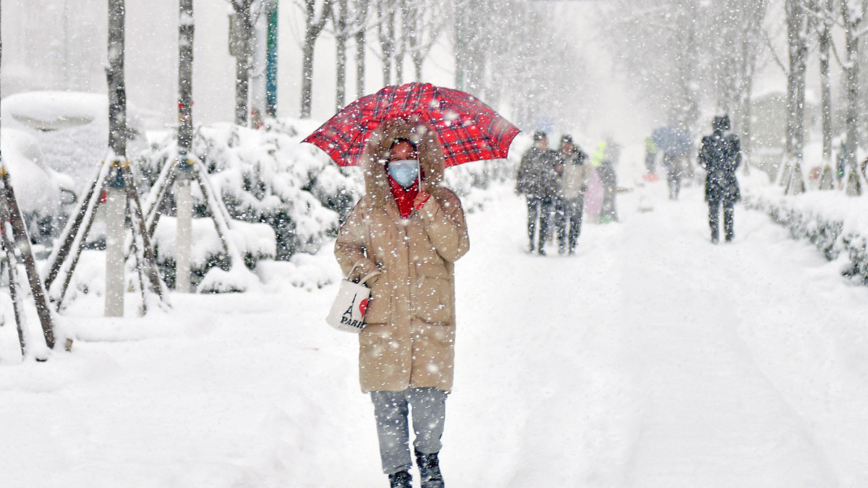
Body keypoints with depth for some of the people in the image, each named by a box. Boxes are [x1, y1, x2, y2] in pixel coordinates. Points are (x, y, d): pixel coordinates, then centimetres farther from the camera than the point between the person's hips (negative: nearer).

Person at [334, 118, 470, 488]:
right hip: (383, 318, 1)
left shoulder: (443, 201, 7)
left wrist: (428, 208, -14)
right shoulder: (371, 205, 10)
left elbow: (456, 248, -5)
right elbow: (345, 245, 19)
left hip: (431, 317, -1)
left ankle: (428, 456, 17)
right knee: (388, 401, -1)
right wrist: (360, 269, 0)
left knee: (430, 395, -7)